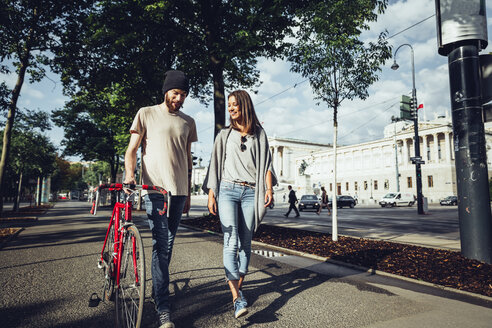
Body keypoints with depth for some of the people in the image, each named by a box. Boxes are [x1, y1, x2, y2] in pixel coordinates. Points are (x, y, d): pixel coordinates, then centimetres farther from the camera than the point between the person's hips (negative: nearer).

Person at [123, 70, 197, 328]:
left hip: (178, 190, 4)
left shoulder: (188, 122, 15)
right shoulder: (146, 114, 6)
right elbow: (132, 149, 2)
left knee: (168, 243, 10)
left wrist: (188, 193, 15)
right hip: (154, 187, -4)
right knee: (160, 243, -10)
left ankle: (157, 290, 30)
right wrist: (129, 175, -16)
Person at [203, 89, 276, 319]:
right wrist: (211, 193, 2)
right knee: (231, 242, -13)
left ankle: (239, 285, 19)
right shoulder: (224, 135, 13)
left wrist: (269, 188, -5)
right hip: (228, 190, -1)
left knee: (245, 243, 4)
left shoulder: (259, 134, 13)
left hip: (250, 193, 1)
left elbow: (266, 163, 8)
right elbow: (215, 164, 9)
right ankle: (237, 298, -17)